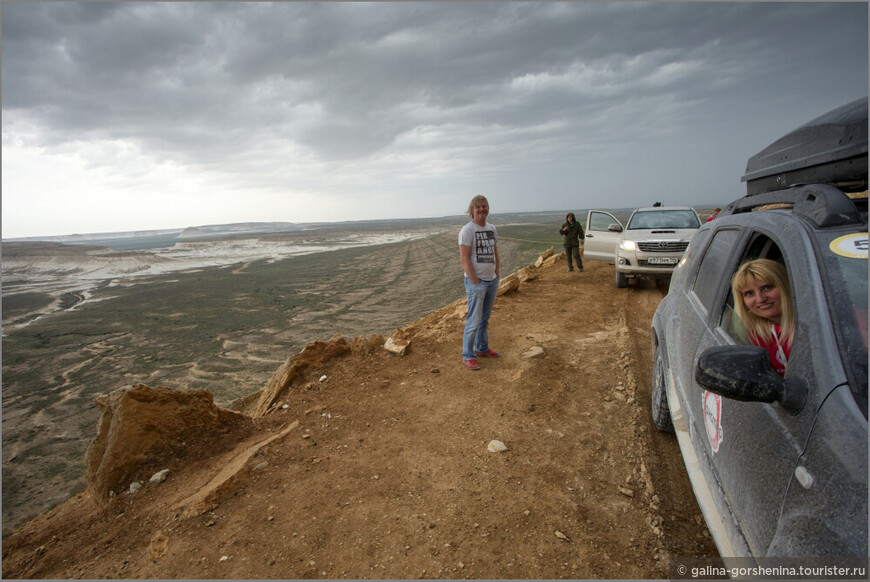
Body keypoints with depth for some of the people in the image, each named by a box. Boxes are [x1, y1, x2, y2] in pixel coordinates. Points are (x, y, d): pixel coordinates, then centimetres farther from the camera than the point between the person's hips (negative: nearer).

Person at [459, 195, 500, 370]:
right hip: (476, 282, -7)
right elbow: (464, 258, -16)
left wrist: (497, 276, 13)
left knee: (485, 318, 17)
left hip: (492, 280, 7)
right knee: (474, 320, -5)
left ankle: (482, 349, 32)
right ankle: (468, 356, 6)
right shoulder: (467, 230, -12)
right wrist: (475, 282, -18)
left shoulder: (492, 228, 12)